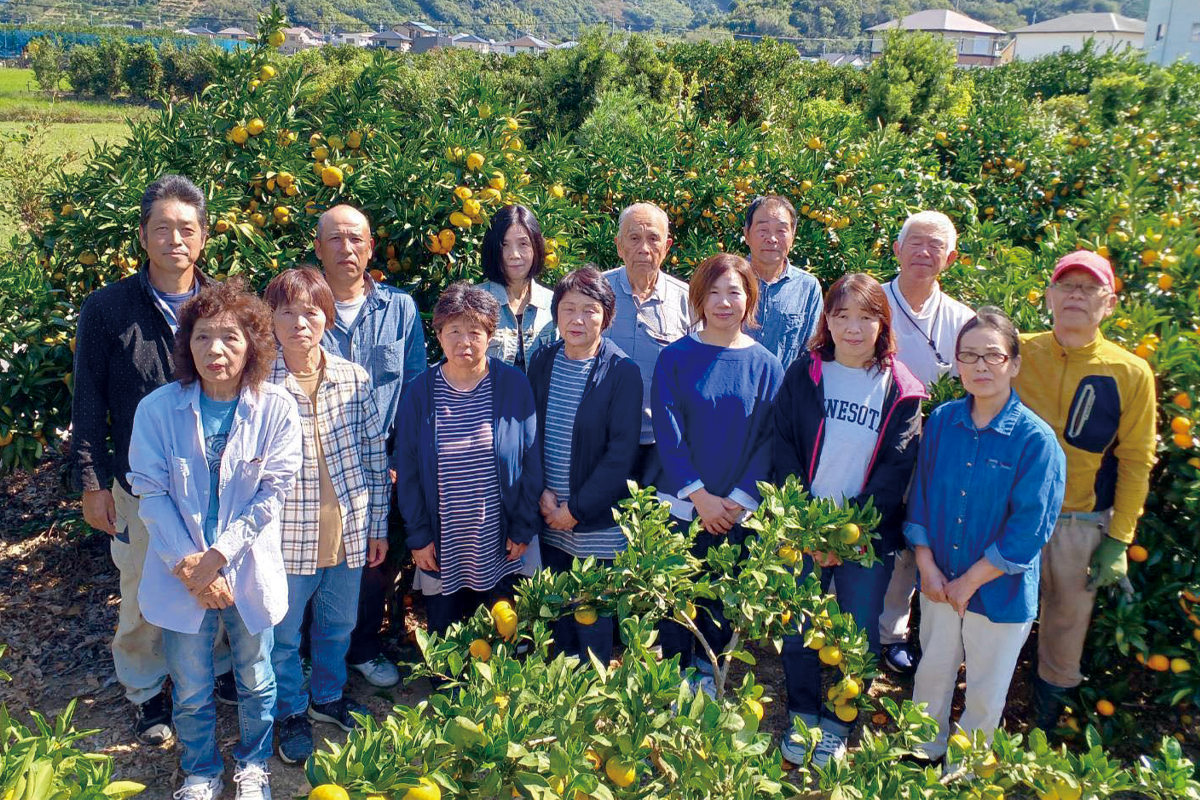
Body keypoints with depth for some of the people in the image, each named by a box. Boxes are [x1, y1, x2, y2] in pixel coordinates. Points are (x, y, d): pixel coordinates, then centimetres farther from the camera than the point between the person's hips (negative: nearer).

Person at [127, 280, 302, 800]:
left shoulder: (276, 410, -11)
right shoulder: (157, 409, -10)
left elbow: (272, 492, -10)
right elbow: (150, 493, -7)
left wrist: (219, 555, -16)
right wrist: (186, 564, -14)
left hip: (249, 570, 0)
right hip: (180, 575, 0)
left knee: (256, 682, 17)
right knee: (191, 689, 15)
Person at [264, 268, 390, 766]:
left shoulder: (355, 379, -3)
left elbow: (375, 457, 3)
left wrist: (377, 525, 5)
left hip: (348, 532, 3)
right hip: (287, 535, -2)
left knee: (338, 625, 21)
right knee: (284, 634, 15)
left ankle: (328, 696, 46)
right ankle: (292, 713, 38)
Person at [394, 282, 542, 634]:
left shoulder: (514, 385, -4)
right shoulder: (421, 392, -2)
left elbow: (532, 463, -1)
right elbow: (407, 470, 1)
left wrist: (524, 529, -3)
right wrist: (418, 536, -2)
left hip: (502, 551, -1)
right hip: (442, 551, 1)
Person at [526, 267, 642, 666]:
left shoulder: (623, 372, -11)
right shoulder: (542, 362, 3)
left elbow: (622, 453, -13)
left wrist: (576, 508, -12)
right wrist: (542, 492, -6)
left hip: (597, 525, -4)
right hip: (549, 520, 4)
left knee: (593, 628, 7)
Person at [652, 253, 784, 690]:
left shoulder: (765, 365, 0)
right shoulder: (675, 358, -4)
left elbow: (770, 440, -2)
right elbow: (667, 433, -8)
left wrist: (738, 500, -11)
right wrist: (701, 496, -14)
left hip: (738, 513, 1)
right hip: (681, 506, -1)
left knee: (721, 604, 13)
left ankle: (707, 676, 33)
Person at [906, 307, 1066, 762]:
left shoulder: (1036, 440, -17)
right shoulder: (942, 421, -5)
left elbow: (1028, 532, -16)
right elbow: (920, 495, 3)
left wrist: (969, 582, -12)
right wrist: (926, 565, -5)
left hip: (1000, 590, -3)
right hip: (938, 582, 3)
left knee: (986, 694, 15)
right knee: (932, 674, 19)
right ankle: (923, 756, 44)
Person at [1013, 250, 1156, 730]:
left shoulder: (1131, 374, -5)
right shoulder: (1016, 353, -4)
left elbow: (1135, 463, -2)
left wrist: (1118, 542, -4)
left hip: (1081, 524, 0)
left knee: (1067, 620, 13)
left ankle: (1047, 714, 37)